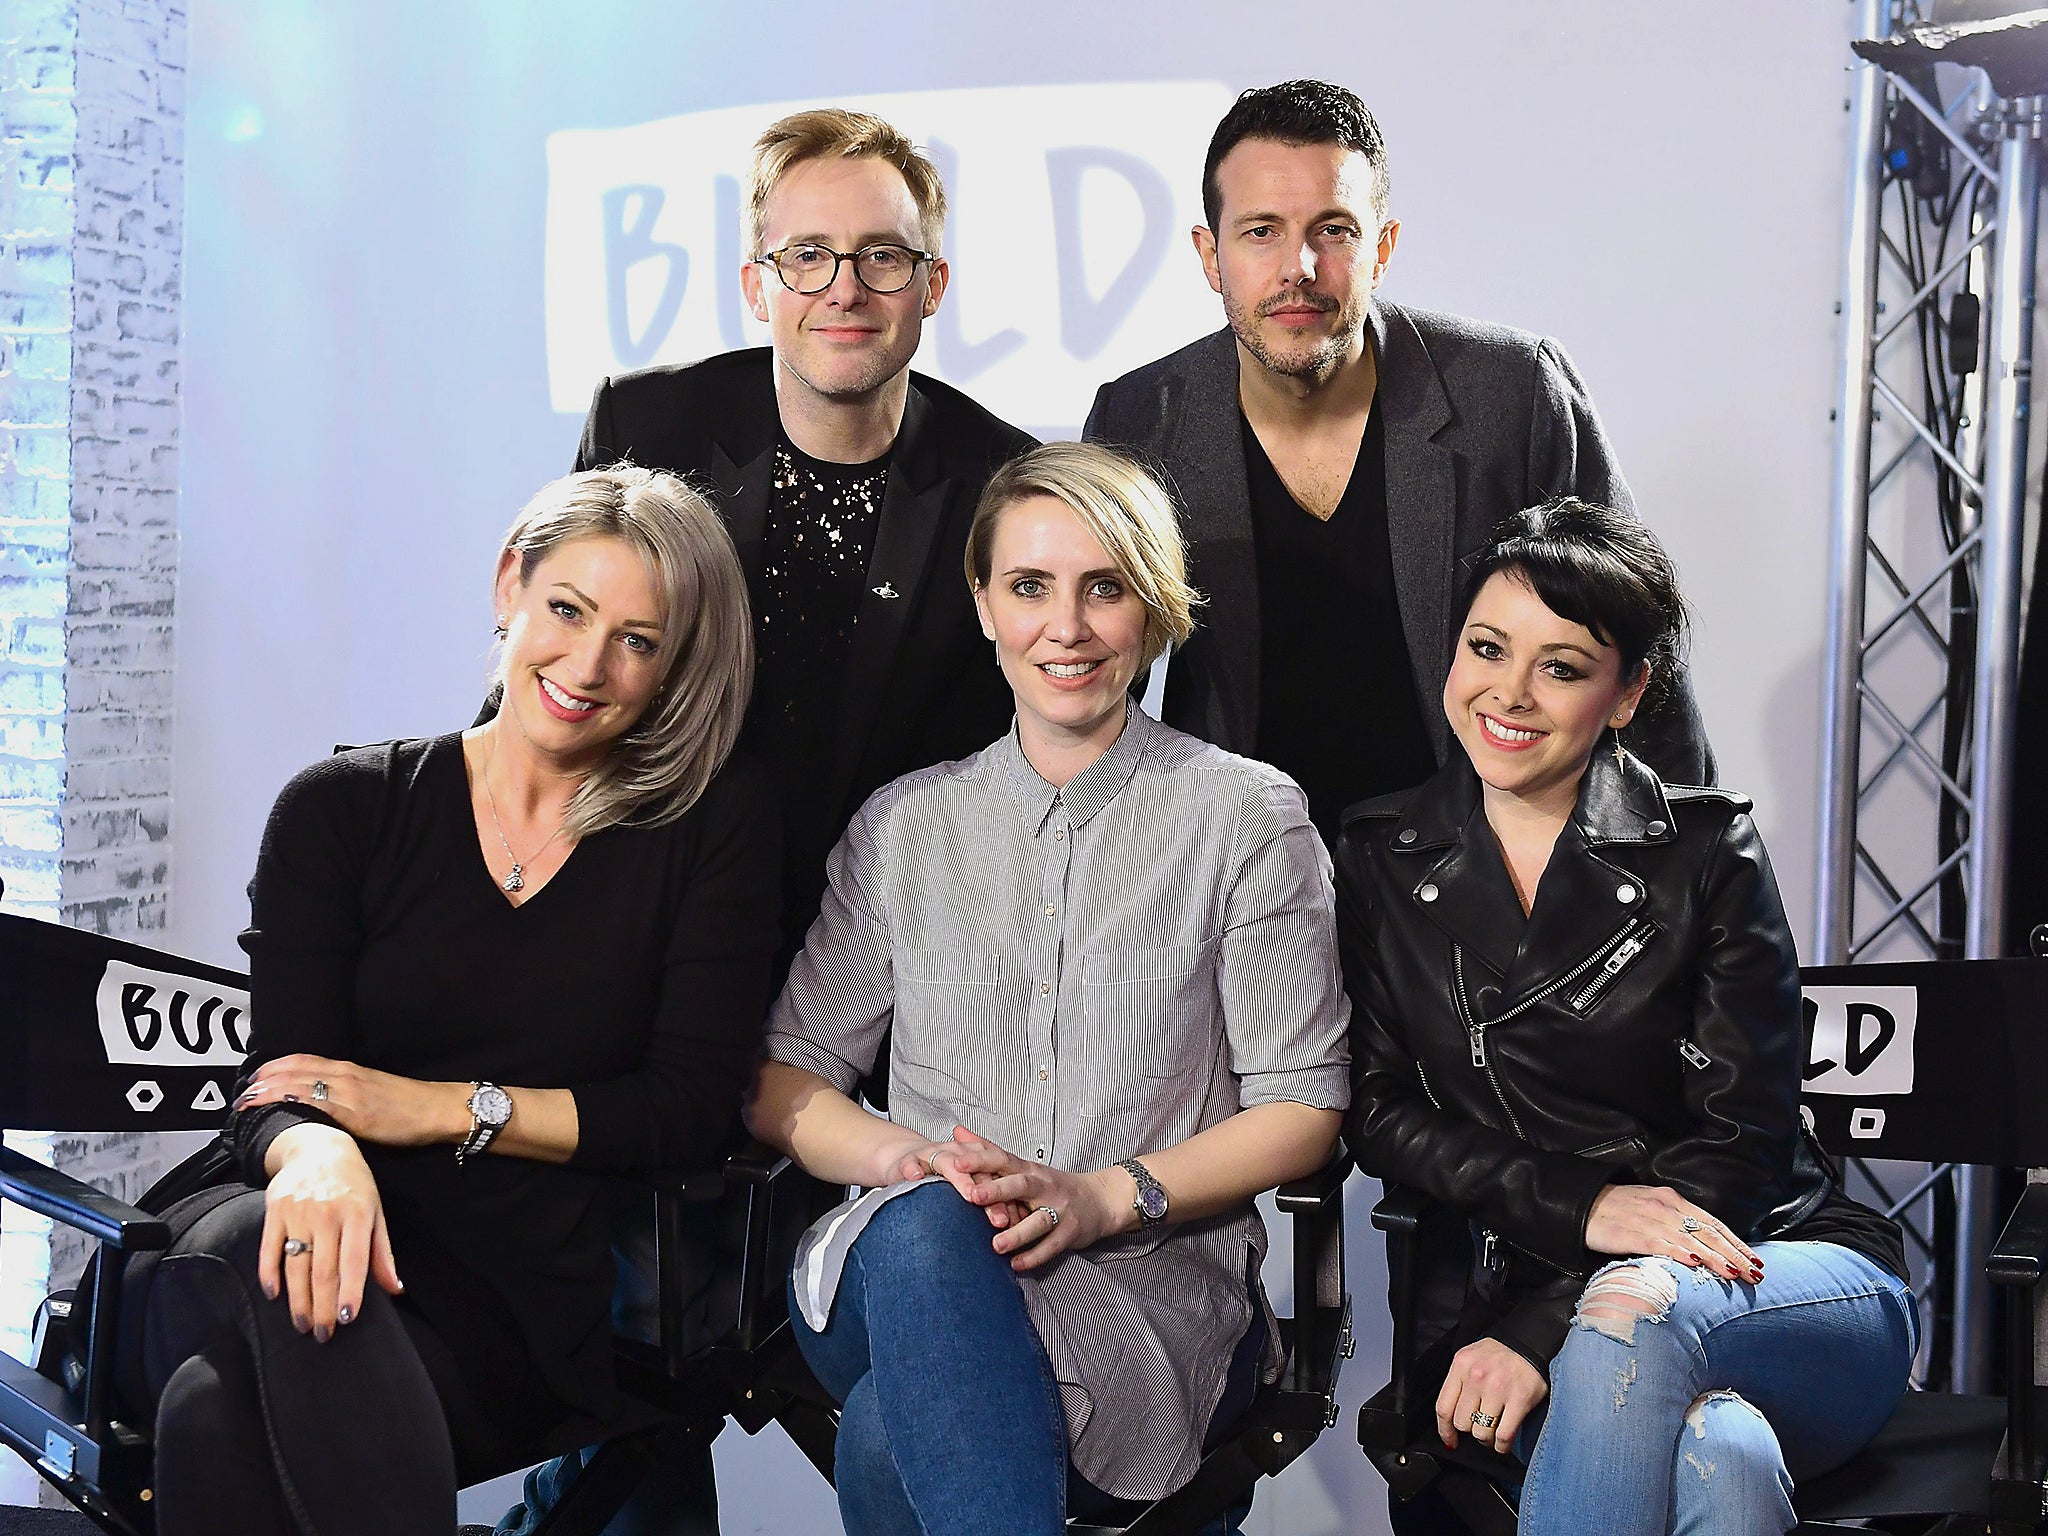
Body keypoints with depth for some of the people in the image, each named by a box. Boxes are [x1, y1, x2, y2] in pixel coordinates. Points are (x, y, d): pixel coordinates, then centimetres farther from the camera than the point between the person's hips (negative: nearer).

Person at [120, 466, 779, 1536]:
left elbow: (691, 1110, 1)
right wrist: (316, 1154, -25)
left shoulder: (717, 825, 8)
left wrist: (441, 1107, -7)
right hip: (364, 1244, 3)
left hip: (551, 1306, -2)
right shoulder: (345, 810, 11)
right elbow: (277, 1083, 1)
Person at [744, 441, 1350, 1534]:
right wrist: (892, 1153, -10)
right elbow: (783, 1076, 14)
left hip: (1156, 1286, -3)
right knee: (925, 1222, -37)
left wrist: (1104, 1195, -14)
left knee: (892, 1440, -35)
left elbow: (1302, 1110, 3)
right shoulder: (906, 824, 15)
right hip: (910, 1269, 3)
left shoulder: (1248, 818, 6)